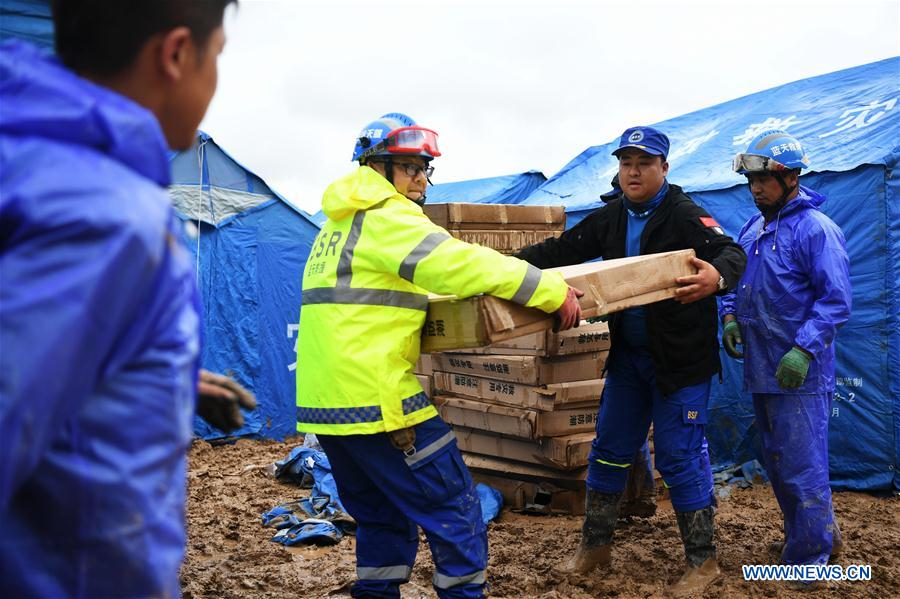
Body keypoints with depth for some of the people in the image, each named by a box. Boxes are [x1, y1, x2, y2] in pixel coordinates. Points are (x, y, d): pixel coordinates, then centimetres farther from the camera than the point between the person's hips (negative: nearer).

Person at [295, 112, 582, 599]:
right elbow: (460, 262, -20)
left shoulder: (339, 223, 19)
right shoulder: (385, 216, -10)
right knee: (454, 514, 1)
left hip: (323, 402, 9)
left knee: (382, 517, 20)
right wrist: (553, 290, -17)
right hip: (377, 400, -9)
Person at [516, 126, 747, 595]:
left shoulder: (685, 215, -12)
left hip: (680, 358, -6)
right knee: (609, 450, 13)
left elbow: (732, 253, -25)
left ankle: (702, 560, 15)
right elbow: (562, 250, 10)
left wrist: (717, 275, -48)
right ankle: (595, 546, 29)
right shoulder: (610, 219, 6)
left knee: (678, 457, -2)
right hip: (628, 354, 7)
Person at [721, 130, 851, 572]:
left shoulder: (816, 229, -13)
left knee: (803, 470, -2)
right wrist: (730, 317, 2)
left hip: (800, 375, -9)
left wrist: (805, 349, -25)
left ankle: (807, 561, 12)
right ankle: (822, 533, 38)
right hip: (761, 370, 9)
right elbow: (736, 281, 21)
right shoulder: (752, 229, 11)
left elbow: (835, 300, -16)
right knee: (777, 464, 20)